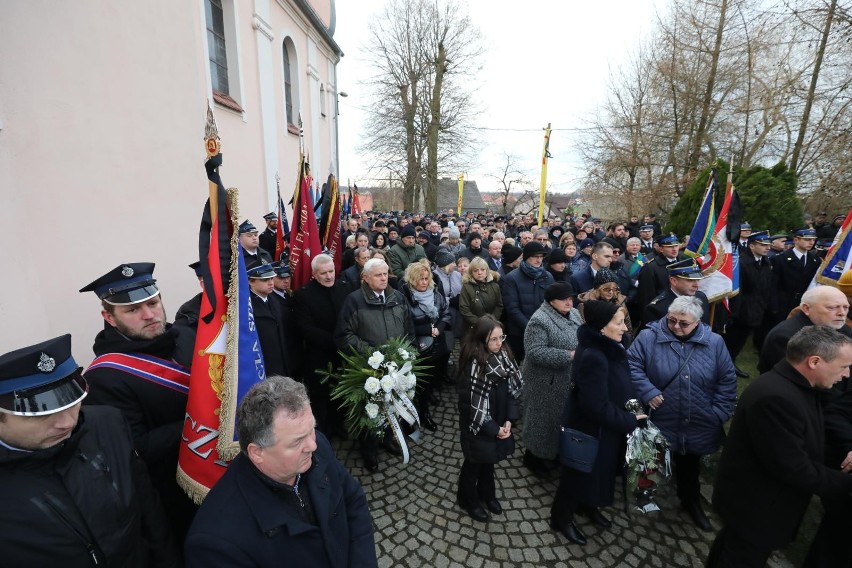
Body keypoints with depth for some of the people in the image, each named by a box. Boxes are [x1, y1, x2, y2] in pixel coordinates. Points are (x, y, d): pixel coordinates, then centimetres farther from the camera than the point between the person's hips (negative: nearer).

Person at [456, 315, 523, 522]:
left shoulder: (503, 356, -9)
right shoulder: (474, 365, -28)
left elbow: (512, 390, -1)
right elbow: (472, 404, -23)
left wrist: (509, 420, -10)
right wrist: (494, 429, -15)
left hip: (498, 422, 6)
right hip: (477, 426, -5)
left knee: (489, 459, 26)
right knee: (474, 463, 17)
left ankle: (487, 493, 50)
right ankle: (468, 500, 41)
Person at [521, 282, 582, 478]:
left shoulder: (574, 314, 4)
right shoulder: (540, 320, -22)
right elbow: (536, 352, -27)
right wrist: (569, 355, -27)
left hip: (569, 380, 8)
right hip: (547, 382, -8)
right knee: (543, 418, 8)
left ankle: (554, 451, 42)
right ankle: (533, 456, 29)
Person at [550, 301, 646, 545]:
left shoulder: (607, 347, -5)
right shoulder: (592, 356, -34)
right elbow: (597, 406, -31)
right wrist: (629, 421, -19)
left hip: (605, 427, 9)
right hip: (590, 429, -9)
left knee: (599, 470, 27)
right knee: (581, 472, 13)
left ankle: (586, 506, 52)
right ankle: (562, 518, 36)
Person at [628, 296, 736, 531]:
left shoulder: (714, 342, -5)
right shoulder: (649, 337, -14)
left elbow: (727, 380, 1)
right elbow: (631, 365, -13)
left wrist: (719, 413, -4)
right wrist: (647, 392, -22)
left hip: (697, 426, 3)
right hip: (659, 423, -2)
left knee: (690, 467, 24)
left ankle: (691, 501, 49)